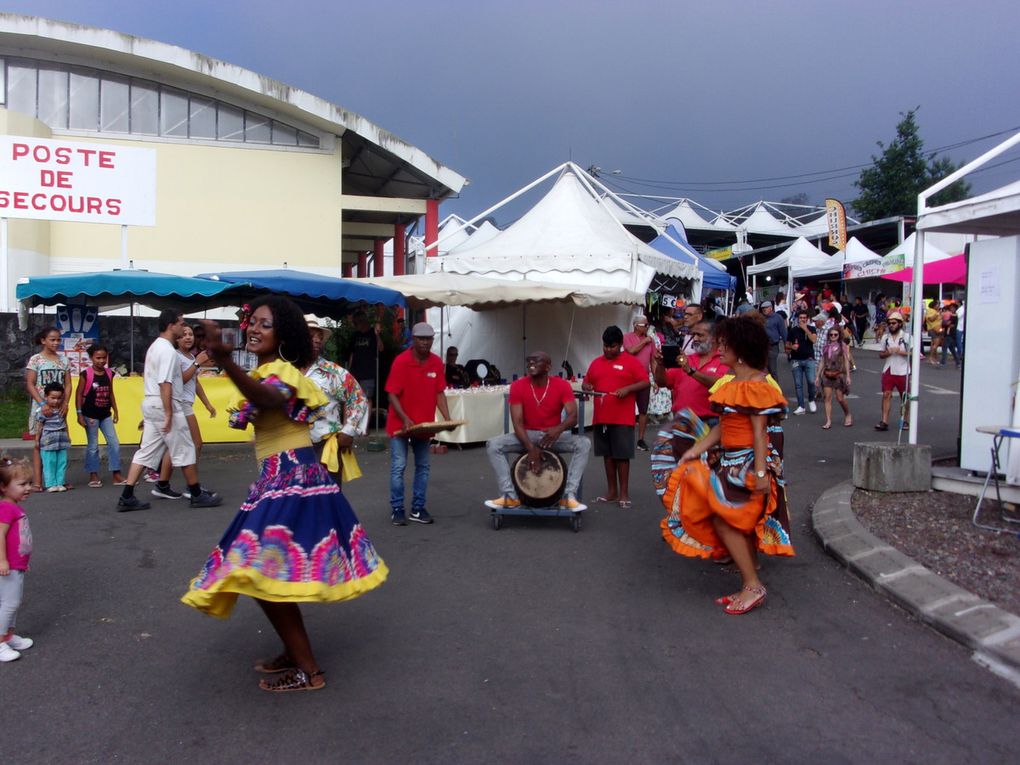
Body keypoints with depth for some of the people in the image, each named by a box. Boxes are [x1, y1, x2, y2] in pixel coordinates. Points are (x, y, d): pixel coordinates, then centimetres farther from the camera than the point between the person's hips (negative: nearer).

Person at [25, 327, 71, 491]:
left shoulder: (63, 360, 9)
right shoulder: (35, 360, -1)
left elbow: (68, 384, 8)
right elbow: (30, 385, -6)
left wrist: (65, 403, -7)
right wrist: (43, 404, -17)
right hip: (41, 407, -3)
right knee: (40, 443, -2)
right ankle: (37, 482, -2)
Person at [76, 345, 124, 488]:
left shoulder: (109, 373, 6)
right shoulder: (86, 374, -9)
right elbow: (79, 394, -7)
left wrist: (115, 410, 14)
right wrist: (79, 413, -11)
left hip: (105, 414, 5)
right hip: (90, 415, -5)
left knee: (114, 443, 0)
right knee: (93, 446, 4)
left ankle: (116, 474, 6)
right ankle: (93, 476, 13)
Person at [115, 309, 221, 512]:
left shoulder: (155, 347, 16)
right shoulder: (168, 350, -16)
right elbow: (165, 384, -23)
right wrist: (169, 414, -23)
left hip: (150, 403, 10)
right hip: (165, 406, -10)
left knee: (146, 452, 8)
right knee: (185, 451, 1)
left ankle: (126, 497, 4)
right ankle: (197, 495, 11)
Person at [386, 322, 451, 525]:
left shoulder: (437, 362, -1)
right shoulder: (401, 361, -14)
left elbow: (439, 393, 4)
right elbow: (392, 394, -14)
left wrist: (447, 419, -8)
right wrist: (405, 419, -25)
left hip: (424, 424, 5)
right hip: (400, 424, -5)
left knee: (423, 467, 8)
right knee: (398, 467, -2)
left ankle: (417, 509, 17)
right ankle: (397, 510, 8)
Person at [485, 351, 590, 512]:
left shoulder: (562, 385, -11)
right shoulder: (518, 386, -11)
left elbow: (573, 417, -18)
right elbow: (517, 422, -15)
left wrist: (559, 429, -41)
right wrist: (530, 448, -29)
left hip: (554, 436, 0)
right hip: (527, 435, 1)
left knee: (584, 444, -27)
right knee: (493, 445, -23)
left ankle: (569, 495, -26)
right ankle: (510, 495, -20)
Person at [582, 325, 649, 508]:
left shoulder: (630, 361, -3)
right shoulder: (596, 363, 12)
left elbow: (646, 382, -6)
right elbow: (586, 382, 19)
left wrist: (628, 388, -20)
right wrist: (586, 387, -5)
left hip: (622, 419, -5)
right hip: (601, 418, 5)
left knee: (622, 455, -1)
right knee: (608, 454, 11)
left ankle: (624, 493, 7)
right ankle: (612, 491, 20)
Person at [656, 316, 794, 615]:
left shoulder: (756, 385, -15)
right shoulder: (730, 382, 12)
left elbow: (760, 432, -19)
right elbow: (721, 426, 13)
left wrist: (761, 472, -22)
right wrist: (695, 450, 7)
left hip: (747, 463, -9)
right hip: (729, 460, 9)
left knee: (722, 518, -11)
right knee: (740, 524, 12)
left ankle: (753, 586, -1)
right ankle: (749, 586, 21)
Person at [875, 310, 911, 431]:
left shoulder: (906, 336, -3)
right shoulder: (885, 337, 8)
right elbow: (880, 354, 12)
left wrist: (900, 352, -19)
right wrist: (887, 353, -8)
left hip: (902, 371, -3)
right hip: (888, 370, 3)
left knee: (904, 396, 8)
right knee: (886, 394, -5)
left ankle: (905, 420, 20)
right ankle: (884, 421, -6)